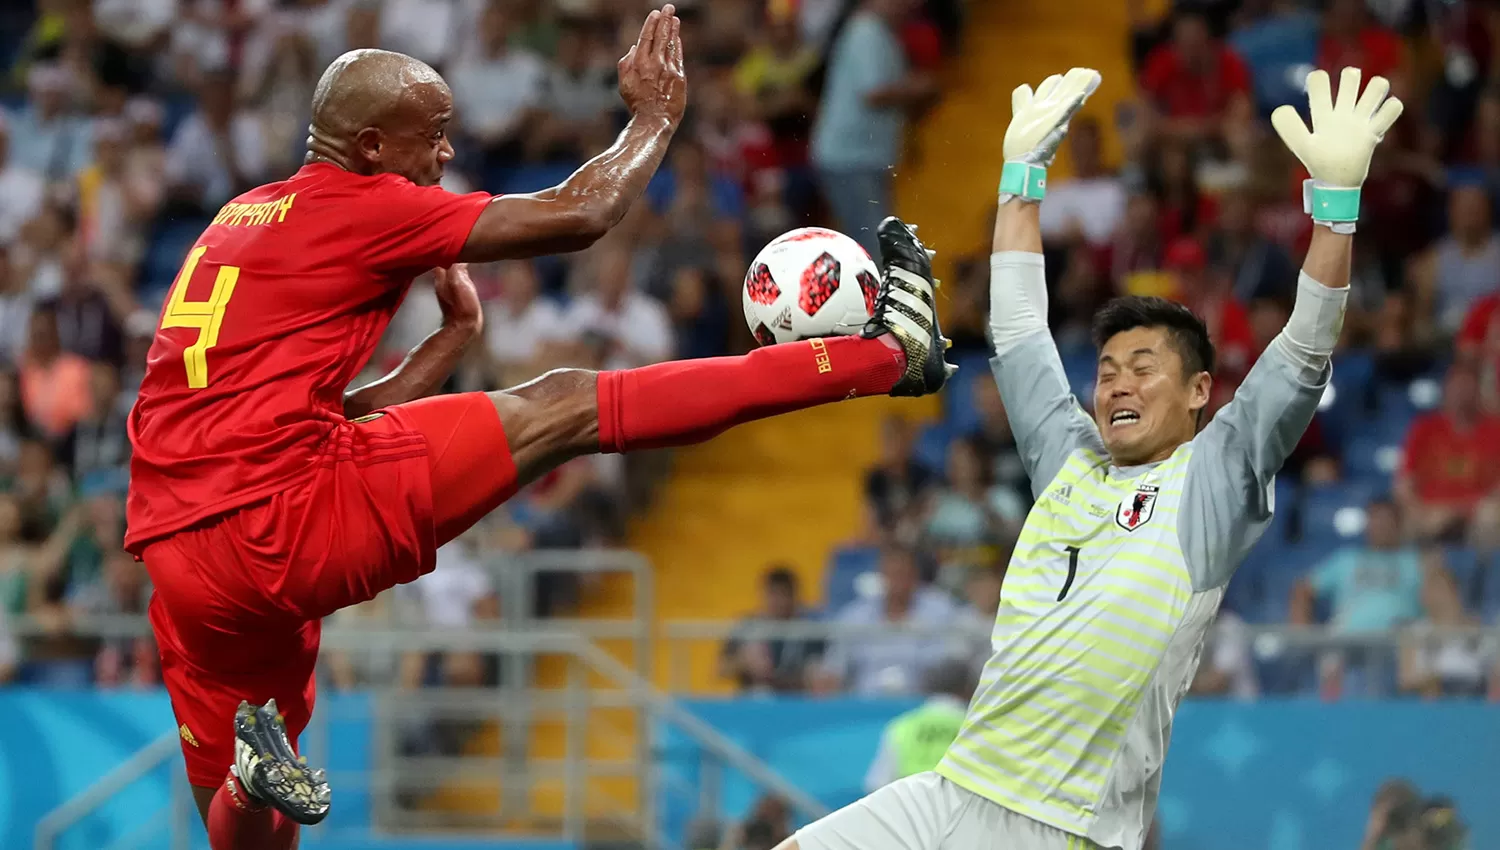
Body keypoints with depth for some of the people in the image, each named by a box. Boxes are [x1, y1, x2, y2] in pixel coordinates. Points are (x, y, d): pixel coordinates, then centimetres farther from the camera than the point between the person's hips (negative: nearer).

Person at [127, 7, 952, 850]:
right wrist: (657, 115, 13)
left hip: (178, 557, 8)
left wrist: (455, 335, 31)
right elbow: (578, 215, -3)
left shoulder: (241, 221, 25)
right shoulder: (359, 207, -1)